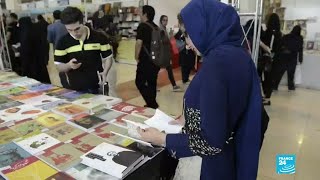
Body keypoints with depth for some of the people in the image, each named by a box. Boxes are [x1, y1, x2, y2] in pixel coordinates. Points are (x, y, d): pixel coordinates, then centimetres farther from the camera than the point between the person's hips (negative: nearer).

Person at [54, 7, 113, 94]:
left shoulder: (98, 37, -5)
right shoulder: (63, 42, -3)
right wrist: (69, 65, -20)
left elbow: (108, 58, 3)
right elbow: (59, 67, 2)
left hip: (97, 87, 0)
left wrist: (104, 73, -15)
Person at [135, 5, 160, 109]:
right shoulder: (156, 27, 13)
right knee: (152, 82, 14)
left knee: (140, 82, 0)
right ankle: (152, 104, 22)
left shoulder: (142, 26, -9)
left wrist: (137, 58, -6)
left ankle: (152, 104, -5)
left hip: (145, 60, -8)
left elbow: (139, 43, -17)